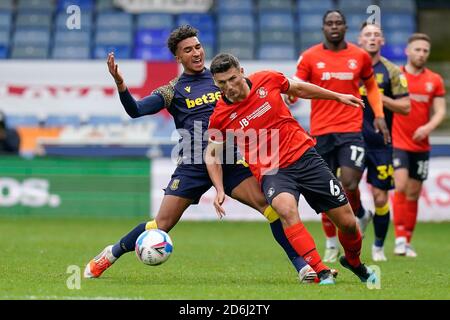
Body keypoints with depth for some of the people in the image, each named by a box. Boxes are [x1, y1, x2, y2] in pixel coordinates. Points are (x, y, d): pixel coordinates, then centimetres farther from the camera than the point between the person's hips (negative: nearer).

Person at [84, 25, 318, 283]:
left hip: (229, 160, 1)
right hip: (193, 166, -1)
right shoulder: (173, 90, 5)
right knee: (161, 225, -3)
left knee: (270, 204, -19)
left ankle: (302, 265, -15)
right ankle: (111, 254, 20)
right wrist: (120, 84, -22)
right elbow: (136, 110, -6)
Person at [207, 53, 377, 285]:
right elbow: (212, 154, 8)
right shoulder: (220, 117, -8)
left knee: (347, 222, 3)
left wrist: (338, 97, 21)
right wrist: (219, 190, -4)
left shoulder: (267, 80, -5)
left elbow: (298, 89, 15)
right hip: (271, 171, -2)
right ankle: (321, 272, -31)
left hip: (304, 156, 2)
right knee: (286, 209, -36)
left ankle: (353, 261, 36)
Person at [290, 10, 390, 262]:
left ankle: (361, 215, 19)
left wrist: (379, 115, 9)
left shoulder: (360, 56, 6)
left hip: (351, 130, 0)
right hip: (321, 131, 0)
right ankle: (331, 243, 18)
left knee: (349, 183, -14)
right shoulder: (310, 57, 2)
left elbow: (372, 86, 21)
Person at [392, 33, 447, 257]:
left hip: (421, 145, 3)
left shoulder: (435, 81, 6)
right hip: (397, 143, -3)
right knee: (401, 187, -17)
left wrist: (428, 127, -15)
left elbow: (440, 111, 3)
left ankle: (407, 242, 15)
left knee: (413, 194, 7)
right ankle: (400, 238, -16)